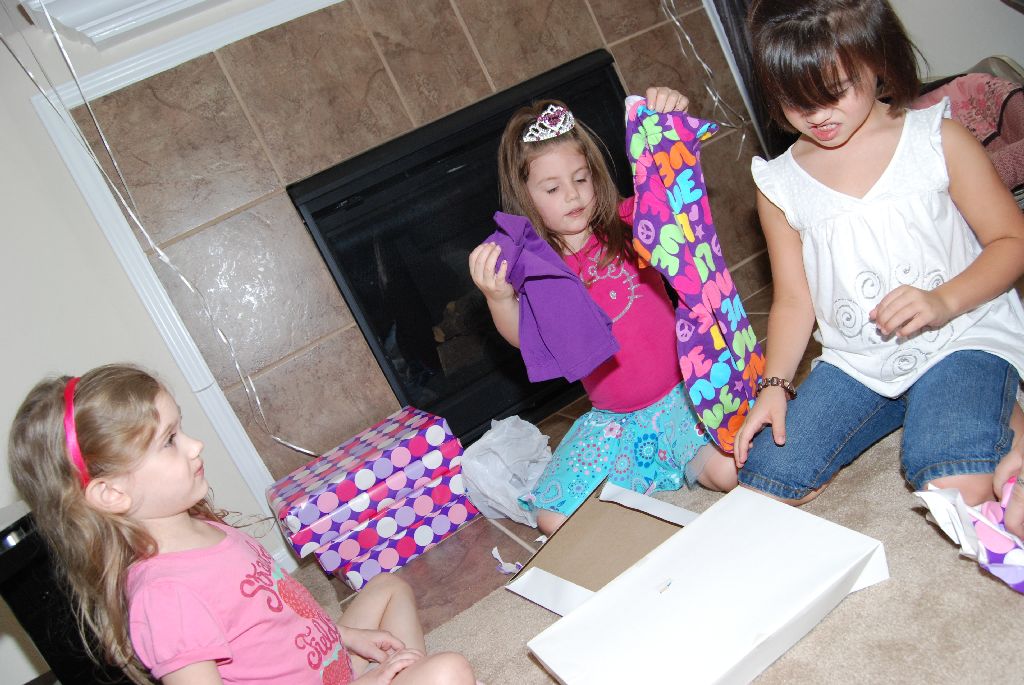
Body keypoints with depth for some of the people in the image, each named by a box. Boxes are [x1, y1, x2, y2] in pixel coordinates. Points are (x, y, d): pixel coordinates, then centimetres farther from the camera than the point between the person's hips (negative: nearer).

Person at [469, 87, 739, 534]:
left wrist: (674, 123, -29)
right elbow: (524, 337, -16)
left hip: (676, 393, -2)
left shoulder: (627, 224, -1)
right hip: (611, 420, 2)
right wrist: (498, 297, -36)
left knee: (728, 471, -28)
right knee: (555, 520, -10)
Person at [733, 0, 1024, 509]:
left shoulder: (935, 139, -3)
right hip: (855, 362, 4)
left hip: (960, 338, -4)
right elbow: (793, 300, 7)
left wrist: (944, 301, -19)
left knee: (955, 490, -29)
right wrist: (774, 385, -7)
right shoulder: (779, 185, 3)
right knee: (763, 480, -11)